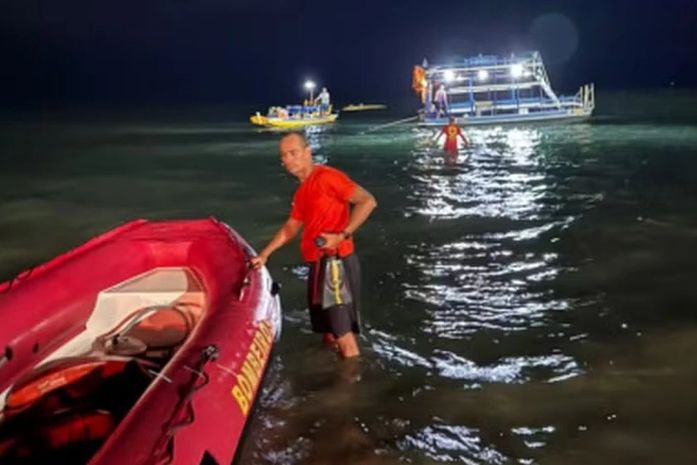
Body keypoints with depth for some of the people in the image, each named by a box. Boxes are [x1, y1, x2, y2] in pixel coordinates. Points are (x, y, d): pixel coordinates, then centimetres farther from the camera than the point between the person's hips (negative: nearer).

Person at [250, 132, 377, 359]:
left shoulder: (326, 177, -11)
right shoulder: (301, 192, 17)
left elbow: (367, 201, -19)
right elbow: (290, 227, 29)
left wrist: (342, 235, -23)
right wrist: (264, 254, 28)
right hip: (318, 265, 9)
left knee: (344, 336, -10)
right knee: (329, 335, 15)